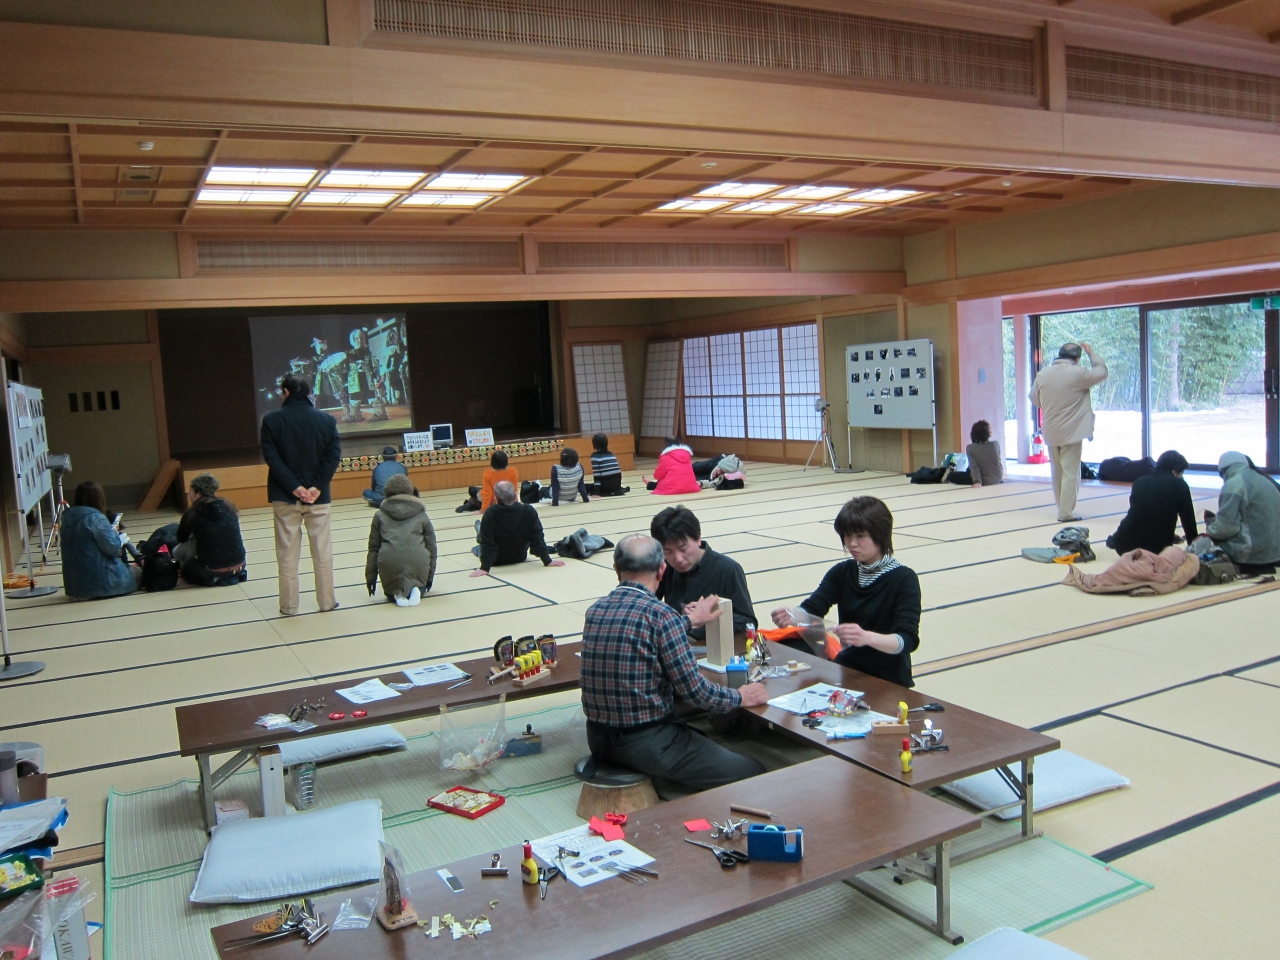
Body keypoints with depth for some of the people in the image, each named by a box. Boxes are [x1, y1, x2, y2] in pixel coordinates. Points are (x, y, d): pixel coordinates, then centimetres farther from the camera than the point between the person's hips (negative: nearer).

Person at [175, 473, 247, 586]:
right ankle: (232, 575, 15)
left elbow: (181, 539, 10)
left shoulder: (193, 513, -7)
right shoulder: (229, 507, 2)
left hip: (211, 569, -5)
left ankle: (212, 578, 6)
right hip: (239, 566, 5)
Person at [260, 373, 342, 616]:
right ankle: (327, 601, 15)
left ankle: (289, 605, 11)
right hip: (318, 496, 1)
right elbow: (334, 455, -7)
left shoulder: (272, 420, -4)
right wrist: (318, 487, -10)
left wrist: (293, 486, -12)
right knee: (322, 550, 9)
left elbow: (271, 457, -11)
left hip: (285, 496, -1)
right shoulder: (326, 420, 1)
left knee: (288, 553, 6)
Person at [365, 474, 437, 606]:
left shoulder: (380, 515, 20)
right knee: (420, 585, 31)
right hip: (418, 560, 0)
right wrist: (430, 576, 27)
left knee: (390, 591, 29)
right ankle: (416, 588, -2)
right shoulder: (421, 515, 19)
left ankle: (397, 592, -4)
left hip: (389, 560, 0)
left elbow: (373, 548, 16)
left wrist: (370, 577, 20)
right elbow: (431, 546, 18)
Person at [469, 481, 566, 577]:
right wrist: (547, 561, -12)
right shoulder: (529, 511, -26)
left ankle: (478, 549, 56)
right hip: (519, 558, 2)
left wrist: (485, 568, -28)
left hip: (496, 560, -2)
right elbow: (538, 538, -19)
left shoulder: (490, 514, -31)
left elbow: (487, 543, -30)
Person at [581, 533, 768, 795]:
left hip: (599, 741, 8)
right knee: (754, 773, 3)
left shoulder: (594, 611, 3)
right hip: (646, 745, -7)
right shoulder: (661, 614, -18)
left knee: (701, 736, 30)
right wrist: (740, 697, 2)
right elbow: (693, 690, -16)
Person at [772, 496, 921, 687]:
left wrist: (867, 638, -43)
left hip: (888, 682, -4)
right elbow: (810, 610, -9)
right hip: (847, 672, 5)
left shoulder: (904, 579, -11)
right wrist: (791, 618, -33)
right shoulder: (841, 572, 3)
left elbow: (908, 640, -22)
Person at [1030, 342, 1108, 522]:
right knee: (1070, 472, -2)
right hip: (1071, 432, -5)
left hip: (1050, 432, 5)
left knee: (1057, 471, 16)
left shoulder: (1042, 374, 0)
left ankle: (1061, 506, 25)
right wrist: (1090, 353, 15)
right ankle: (1066, 512, -4)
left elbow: (1035, 399, 12)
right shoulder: (1078, 374, -13)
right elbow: (1102, 372, 3)